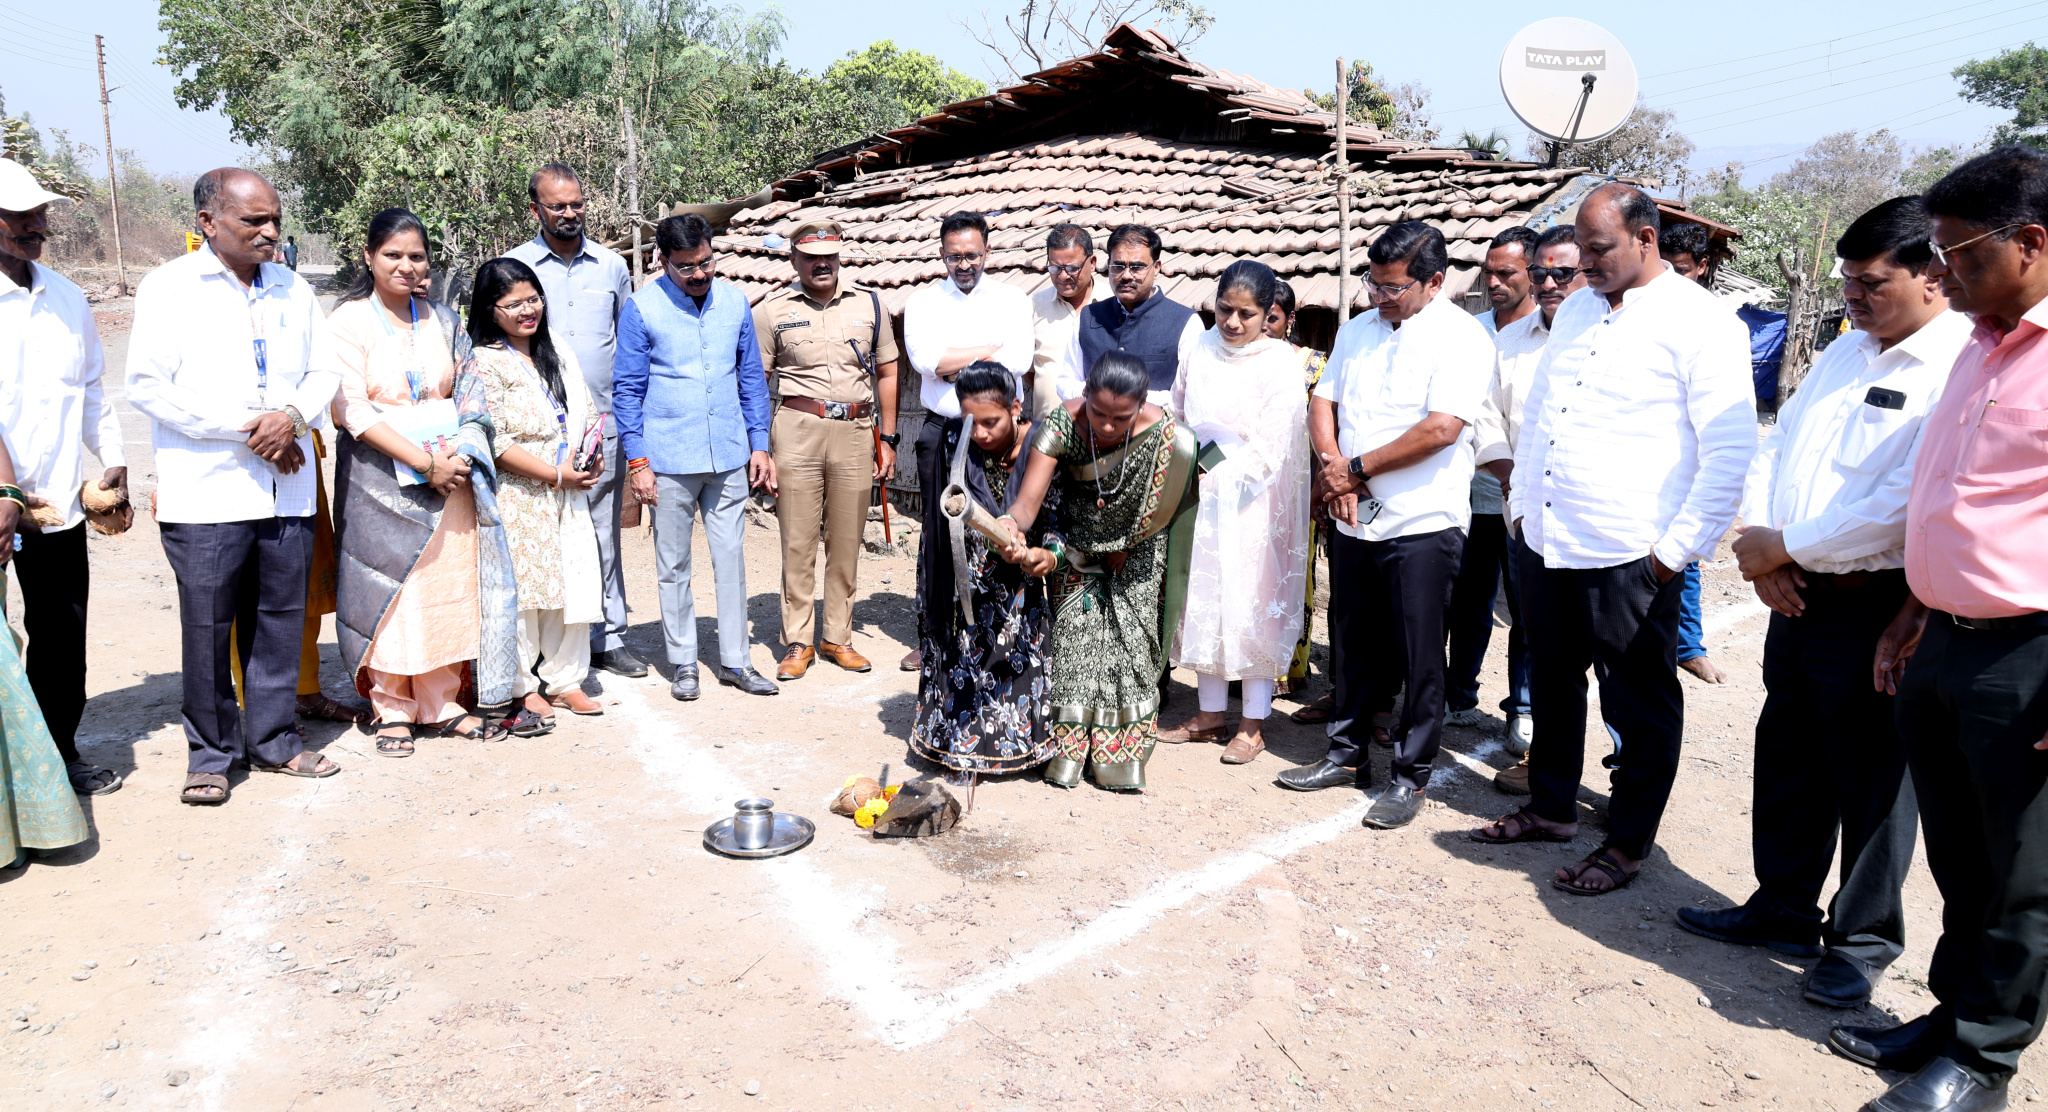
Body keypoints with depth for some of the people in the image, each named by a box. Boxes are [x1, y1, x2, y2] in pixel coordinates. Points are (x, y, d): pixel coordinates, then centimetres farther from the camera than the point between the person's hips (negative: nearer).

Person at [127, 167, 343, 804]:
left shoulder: (294, 291, 14)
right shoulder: (170, 288, -1)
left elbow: (324, 373, 13)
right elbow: (148, 387, -9)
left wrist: (292, 415, -9)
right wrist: (247, 430, -12)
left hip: (287, 490, 4)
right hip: (206, 494, -4)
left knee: (281, 621, 10)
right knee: (208, 628, 2)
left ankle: (273, 740, 23)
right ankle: (211, 752, 17)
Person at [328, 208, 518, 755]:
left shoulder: (442, 319, 10)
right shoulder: (349, 321, -4)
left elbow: (466, 393, 11)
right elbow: (352, 410, -11)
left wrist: (459, 452, -7)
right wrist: (424, 462, -17)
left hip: (448, 473, 4)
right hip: (381, 476, -4)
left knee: (446, 585, 5)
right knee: (389, 589, 0)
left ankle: (441, 704, 17)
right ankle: (392, 710, 13)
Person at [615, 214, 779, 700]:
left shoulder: (734, 301, 5)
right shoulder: (642, 308, -5)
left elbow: (752, 377, 12)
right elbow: (628, 390, -2)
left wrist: (760, 445, 7)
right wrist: (637, 461, -7)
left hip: (729, 456, 3)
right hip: (669, 459, -3)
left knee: (731, 558, 7)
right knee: (673, 565, 7)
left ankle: (734, 660, 17)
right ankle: (684, 663, 19)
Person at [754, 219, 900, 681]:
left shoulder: (868, 304, 11)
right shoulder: (772, 309, 5)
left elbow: (887, 374, 15)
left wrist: (887, 438, 9)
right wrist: (760, 448, -2)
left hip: (856, 432, 2)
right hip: (796, 430, -2)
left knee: (847, 542, 7)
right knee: (798, 542, 0)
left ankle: (837, 637, 19)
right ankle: (798, 641, 10)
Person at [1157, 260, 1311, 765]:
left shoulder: (1282, 362, -8)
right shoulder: (1201, 351, 5)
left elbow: (1270, 446, -12)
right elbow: (1178, 417, 14)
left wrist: (1217, 473, -15)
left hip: (1254, 500, -5)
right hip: (1201, 496, 5)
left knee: (1254, 603, 0)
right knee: (1204, 600, 9)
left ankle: (1252, 725, 10)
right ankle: (1210, 715, 22)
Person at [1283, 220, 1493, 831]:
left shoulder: (1462, 337, -9)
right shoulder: (1357, 330, 12)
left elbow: (1440, 428, -19)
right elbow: (1323, 402, 11)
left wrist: (1356, 469, -12)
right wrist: (1334, 469, -7)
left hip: (1422, 525, -6)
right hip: (1355, 521, 6)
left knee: (1419, 659, 3)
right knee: (1352, 646, 15)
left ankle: (1410, 776, 15)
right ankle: (1346, 754, 29)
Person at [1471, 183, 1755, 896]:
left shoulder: (1701, 323, -9)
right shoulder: (1575, 310, 12)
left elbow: (1730, 452, -12)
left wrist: (1676, 550, -13)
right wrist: (1521, 504, 15)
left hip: (1629, 559, -7)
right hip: (1543, 543, 7)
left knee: (1639, 705, 8)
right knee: (1551, 684, 19)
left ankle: (1628, 843, 23)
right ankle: (1551, 809, 36)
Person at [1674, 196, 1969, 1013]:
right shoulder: (1844, 353, 12)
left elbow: (1903, 505, -24)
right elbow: (1776, 447, 13)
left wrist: (1785, 548, -14)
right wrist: (1760, 548, -2)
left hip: (1874, 609, -8)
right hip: (1797, 598, 8)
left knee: (1871, 782, 7)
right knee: (1787, 762, 17)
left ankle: (1861, 941, 24)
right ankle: (1783, 910, 34)